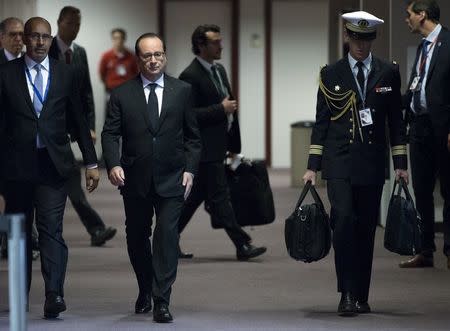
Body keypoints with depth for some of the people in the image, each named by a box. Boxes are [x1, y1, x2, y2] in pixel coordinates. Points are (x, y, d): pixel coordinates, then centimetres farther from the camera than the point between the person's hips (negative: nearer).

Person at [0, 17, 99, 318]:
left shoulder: (65, 75, 8)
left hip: (52, 164, 0)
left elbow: (78, 121, 12)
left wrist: (91, 162, 9)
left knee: (52, 230, -11)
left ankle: (54, 296, -19)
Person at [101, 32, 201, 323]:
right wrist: (113, 164, -15)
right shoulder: (122, 94, 4)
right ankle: (145, 291, 32)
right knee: (137, 238, 12)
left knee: (167, 236, -11)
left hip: (171, 179, -1)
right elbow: (110, 133, 1)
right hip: (135, 180, 1)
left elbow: (192, 136, 9)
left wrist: (190, 169, -1)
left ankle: (162, 301, -11)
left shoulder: (182, 91, 5)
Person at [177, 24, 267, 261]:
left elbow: (228, 104, 24)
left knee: (195, 196, 13)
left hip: (218, 146, 9)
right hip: (204, 148, -9)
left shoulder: (219, 70, 15)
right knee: (219, 197, -5)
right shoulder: (190, 76, -14)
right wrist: (221, 109, -18)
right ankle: (242, 245, -4)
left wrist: (234, 146, 20)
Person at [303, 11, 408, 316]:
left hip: (372, 162, 2)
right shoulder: (331, 74, 4)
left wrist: (401, 164, 4)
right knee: (344, 219, -17)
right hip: (339, 162, -1)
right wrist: (312, 166, 0)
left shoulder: (388, 73, 7)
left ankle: (361, 296, 12)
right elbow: (321, 122, 5)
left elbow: (396, 121, 9)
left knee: (366, 228, 4)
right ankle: (347, 293, -13)